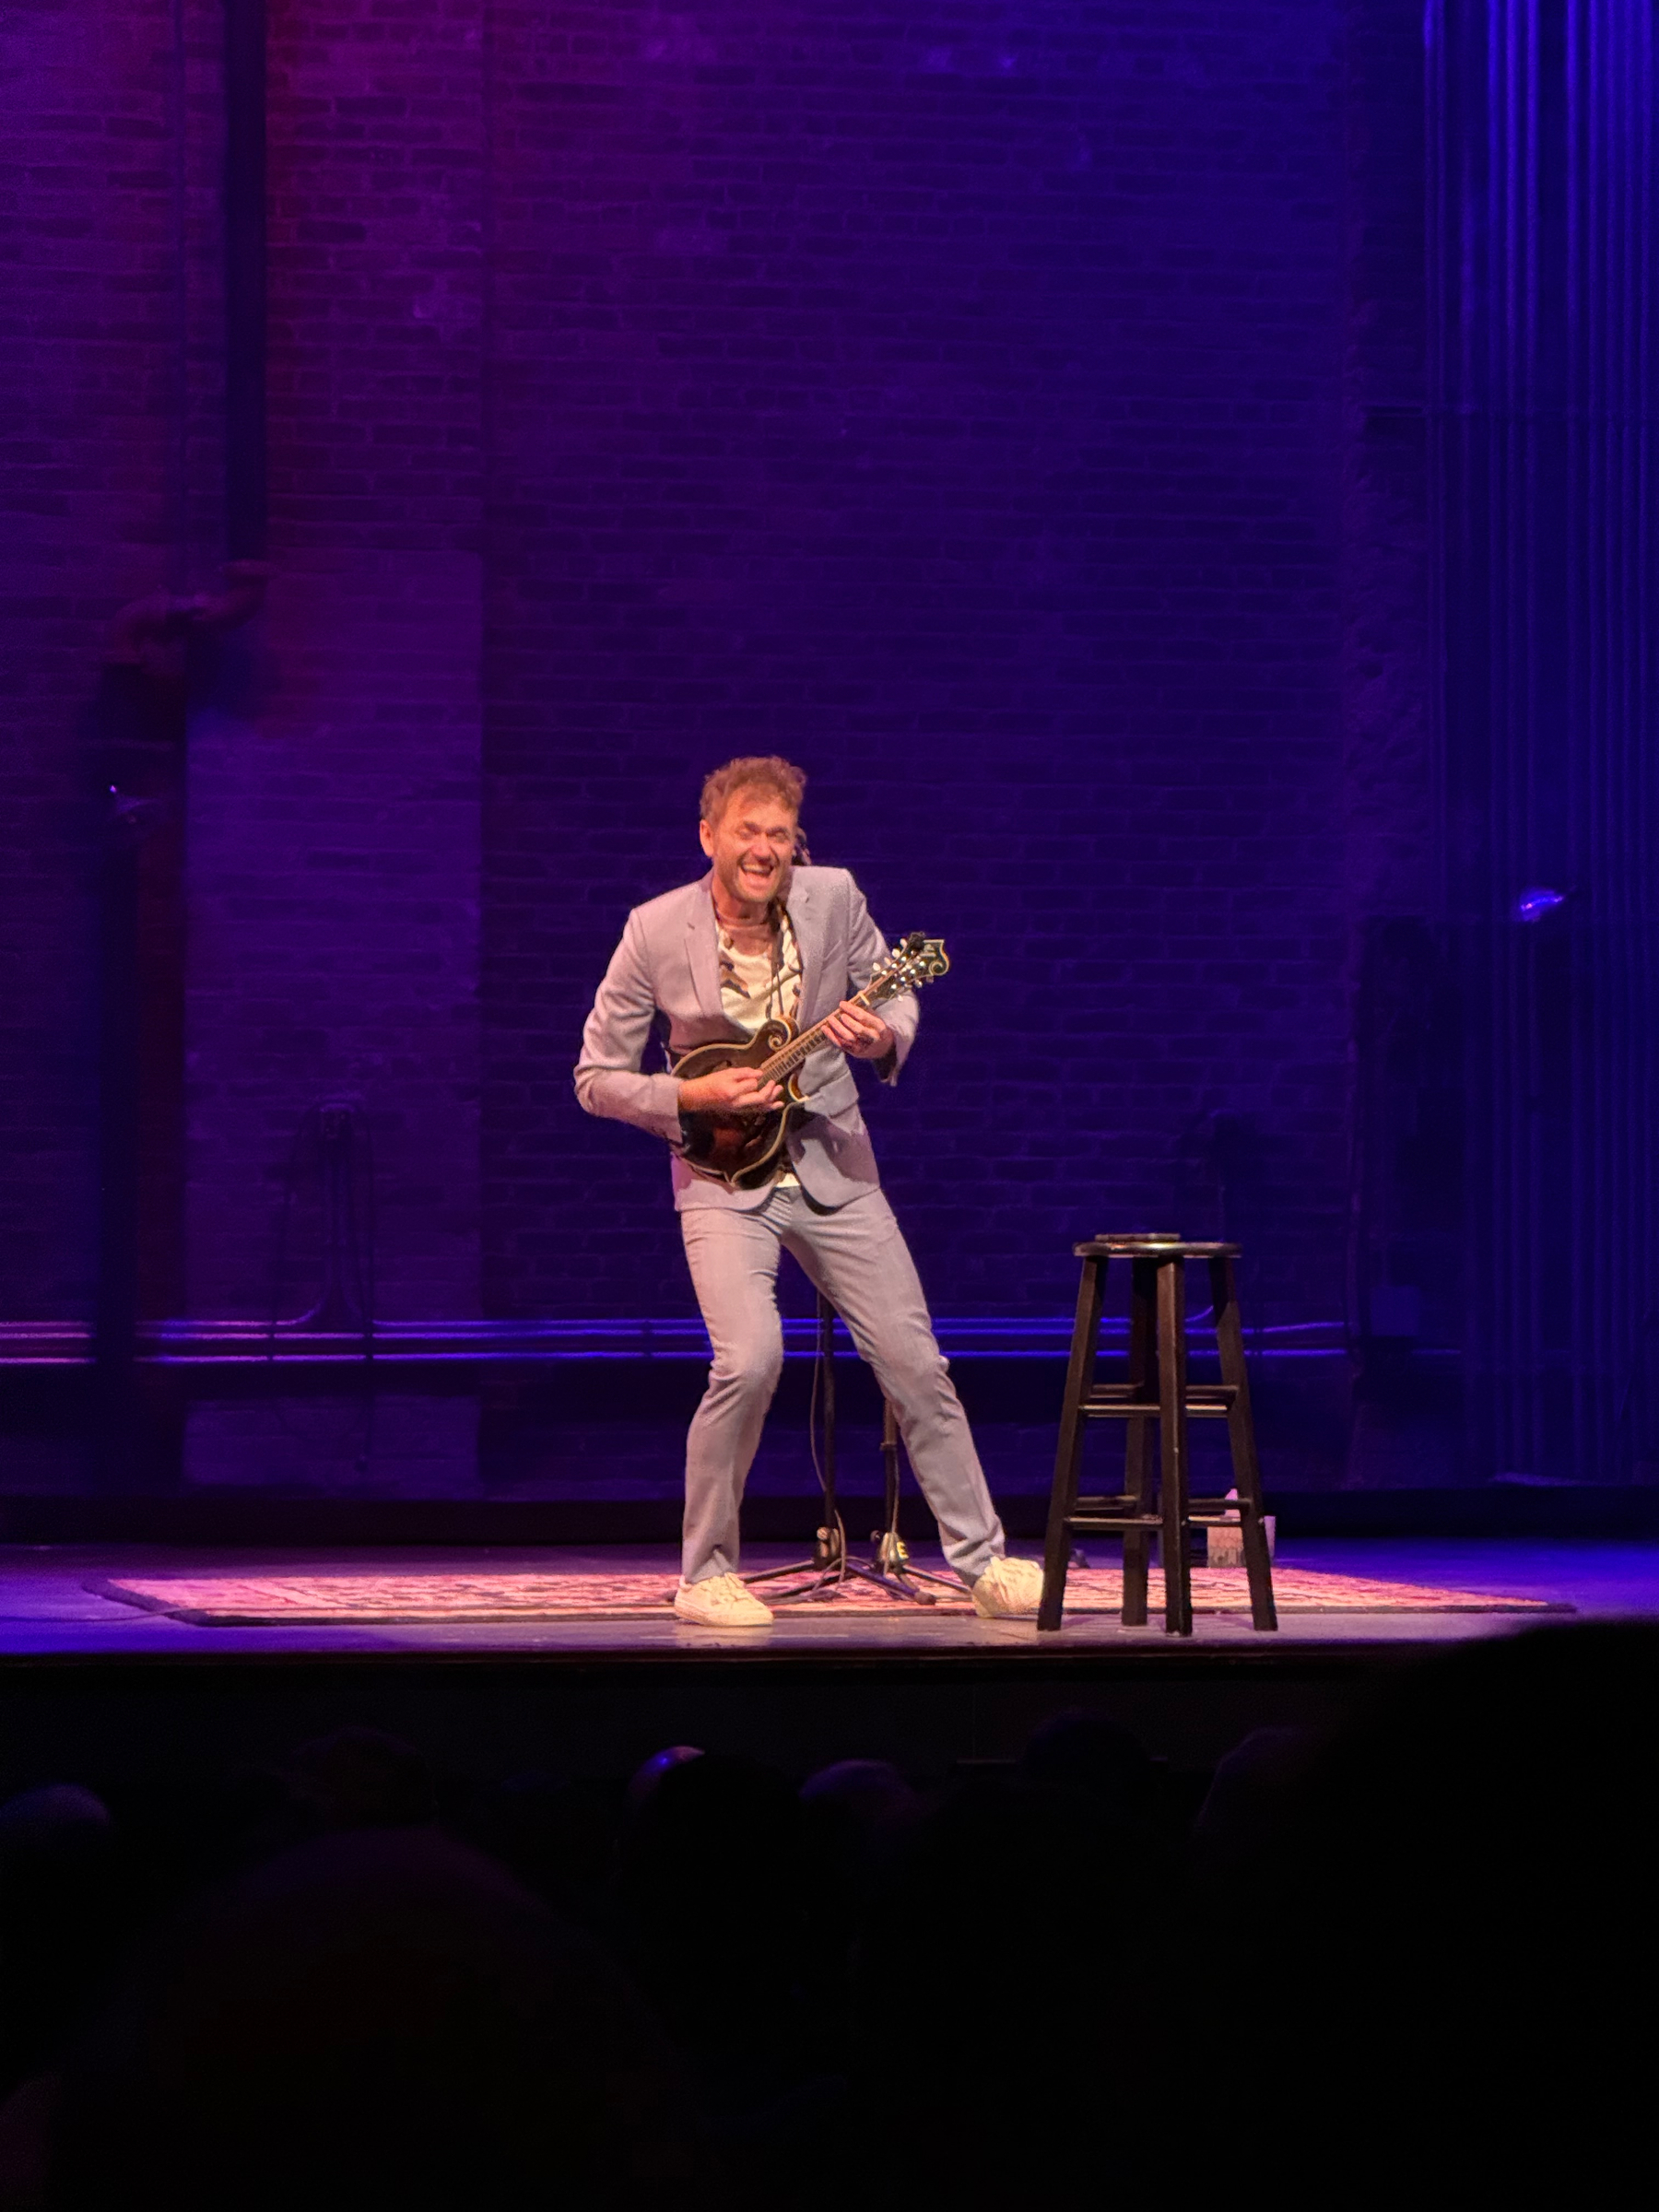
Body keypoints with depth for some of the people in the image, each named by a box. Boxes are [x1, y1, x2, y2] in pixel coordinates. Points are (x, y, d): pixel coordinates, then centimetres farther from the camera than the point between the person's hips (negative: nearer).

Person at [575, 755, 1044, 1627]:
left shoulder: (834, 898, -8)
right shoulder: (655, 932, -13)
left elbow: (893, 1001, 7)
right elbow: (597, 1078, -6)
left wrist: (882, 1038, -17)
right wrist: (695, 1097, -20)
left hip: (831, 1164, 3)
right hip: (723, 1174, -3)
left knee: (915, 1362, 2)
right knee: (750, 1359, -22)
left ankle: (981, 1561, 16)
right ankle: (705, 1574, -5)